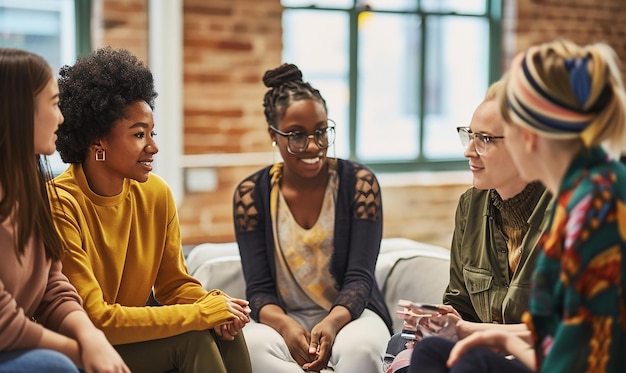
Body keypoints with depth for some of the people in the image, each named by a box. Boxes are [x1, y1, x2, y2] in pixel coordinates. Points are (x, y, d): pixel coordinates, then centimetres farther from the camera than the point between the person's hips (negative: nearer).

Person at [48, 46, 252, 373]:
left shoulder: (157, 193, -3)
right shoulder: (61, 206, -22)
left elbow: (175, 283, 5)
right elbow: (95, 319, -24)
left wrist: (211, 303, -18)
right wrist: (204, 313, -25)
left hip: (130, 334, 6)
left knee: (224, 328, -16)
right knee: (191, 338, -23)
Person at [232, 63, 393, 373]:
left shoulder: (359, 183, -5)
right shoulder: (251, 194, -2)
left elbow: (359, 277, -9)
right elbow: (259, 289, -4)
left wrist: (333, 322, -30)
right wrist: (285, 325, -27)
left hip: (349, 313, -1)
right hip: (284, 319, 2)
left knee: (360, 346, -37)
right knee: (254, 344, -34)